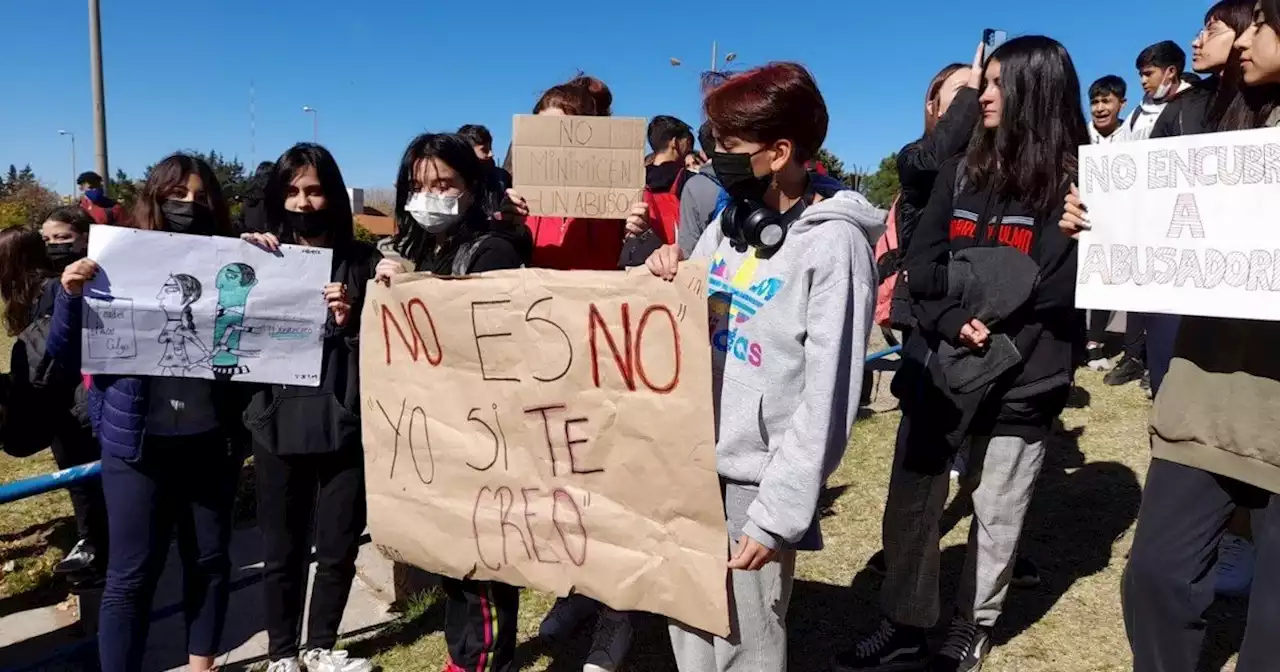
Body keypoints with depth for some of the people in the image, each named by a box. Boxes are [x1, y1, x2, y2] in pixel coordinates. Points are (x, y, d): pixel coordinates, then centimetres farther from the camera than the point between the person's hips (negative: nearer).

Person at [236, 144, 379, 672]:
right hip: (278, 426, 0)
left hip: (344, 426, 0)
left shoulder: (363, 262, 1)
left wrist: (350, 322, -18)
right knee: (281, 550, 10)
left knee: (338, 548, 10)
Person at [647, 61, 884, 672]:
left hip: (756, 479, -6)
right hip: (694, 462, 7)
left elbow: (825, 401, -17)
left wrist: (778, 512, -18)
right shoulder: (731, 222, 8)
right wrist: (669, 280, -5)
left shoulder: (833, 244, -15)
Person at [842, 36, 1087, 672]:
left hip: (1017, 380, -3)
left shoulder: (1075, 181, -4)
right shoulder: (961, 171, 9)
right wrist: (955, 322, -15)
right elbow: (920, 265, 1)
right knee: (909, 506, 9)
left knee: (997, 516, 11)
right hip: (935, 367, 4)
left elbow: (1062, 288, -10)